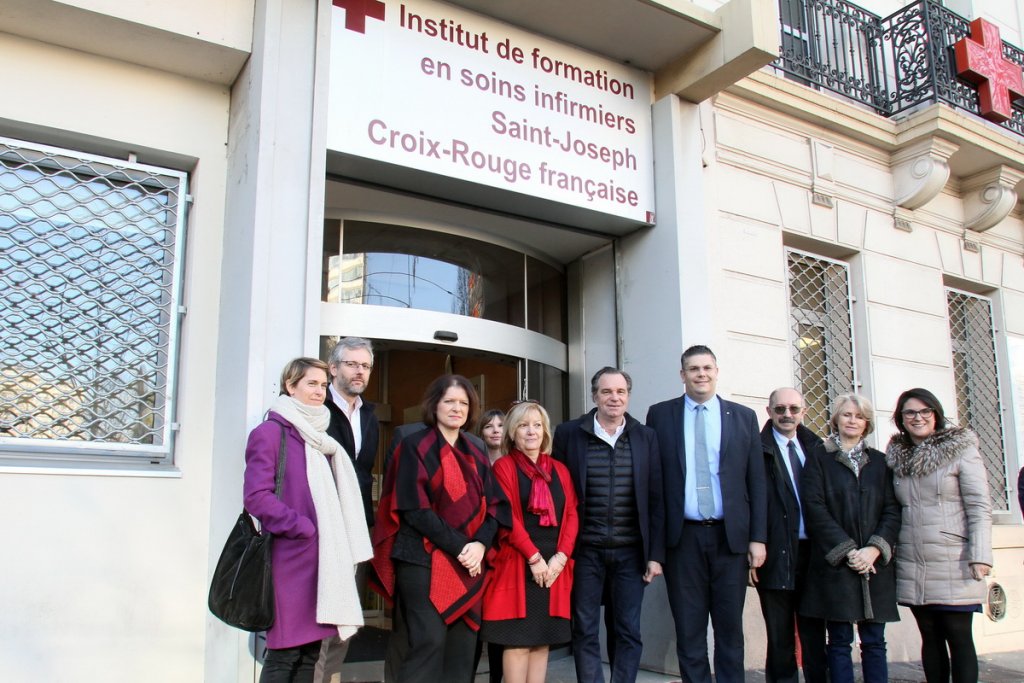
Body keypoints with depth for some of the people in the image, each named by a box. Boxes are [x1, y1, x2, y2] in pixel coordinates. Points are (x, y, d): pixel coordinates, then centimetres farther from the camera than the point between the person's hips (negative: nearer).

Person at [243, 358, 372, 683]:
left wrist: (342, 543, 8)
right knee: (284, 654, -4)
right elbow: (256, 496, -14)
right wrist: (303, 528, -14)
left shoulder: (320, 438, 18)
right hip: (291, 555, -7)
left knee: (311, 650, 10)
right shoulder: (270, 432, -5)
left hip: (324, 556, 7)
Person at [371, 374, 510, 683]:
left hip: (469, 563, 5)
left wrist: (480, 544, -10)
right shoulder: (415, 446, -3)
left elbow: (495, 506, 9)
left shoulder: (476, 456, 15)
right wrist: (459, 547, -15)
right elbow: (415, 508, -11)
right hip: (424, 559, -5)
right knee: (428, 641, -12)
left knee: (462, 646, 4)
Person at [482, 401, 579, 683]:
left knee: (543, 641, 7)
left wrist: (561, 556, -6)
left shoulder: (560, 470, 14)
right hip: (517, 565, -4)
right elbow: (506, 518, -9)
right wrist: (534, 557, -15)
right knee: (518, 642, -4)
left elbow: (571, 515, 8)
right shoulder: (503, 467, 0)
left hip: (554, 566, 5)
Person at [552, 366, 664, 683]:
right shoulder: (569, 433, -2)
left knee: (629, 633, 8)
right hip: (585, 551, -1)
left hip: (631, 552, 1)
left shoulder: (645, 437, 3)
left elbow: (655, 500, 3)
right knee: (585, 632, 7)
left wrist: (656, 554, -1)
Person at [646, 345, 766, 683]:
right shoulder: (660, 414, 5)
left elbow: (756, 482, 6)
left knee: (730, 627, 9)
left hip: (731, 536, 1)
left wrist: (758, 537, 0)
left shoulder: (743, 417, 7)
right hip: (682, 537, -1)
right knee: (689, 628, 6)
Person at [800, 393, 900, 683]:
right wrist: (847, 550, -12)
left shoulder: (879, 461, 14)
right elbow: (815, 509, -5)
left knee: (874, 642, 4)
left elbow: (892, 510, 7)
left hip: (875, 564, 3)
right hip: (835, 563, -3)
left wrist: (874, 548, -9)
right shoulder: (819, 458, 5)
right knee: (839, 642, 0)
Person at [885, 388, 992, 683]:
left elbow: (980, 507, -7)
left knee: (958, 637, 0)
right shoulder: (896, 458, 10)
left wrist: (980, 556, -13)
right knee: (930, 638, 11)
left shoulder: (961, 450, -3)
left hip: (953, 567, -4)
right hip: (912, 569, 4)